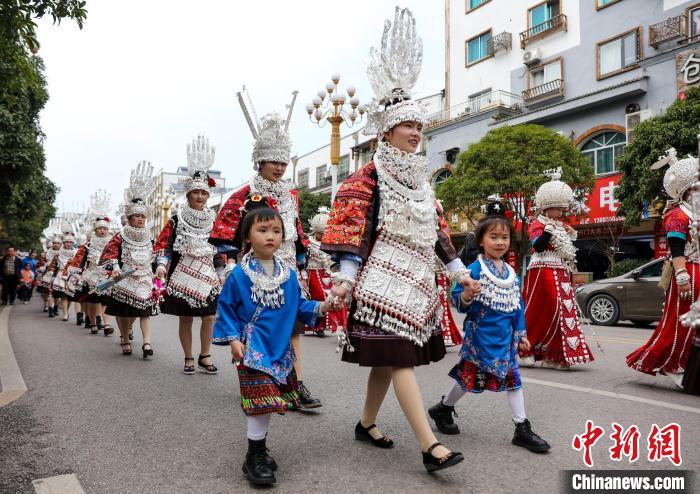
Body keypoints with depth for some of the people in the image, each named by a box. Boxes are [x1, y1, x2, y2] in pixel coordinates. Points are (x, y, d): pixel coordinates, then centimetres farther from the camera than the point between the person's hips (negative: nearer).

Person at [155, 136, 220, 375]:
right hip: (183, 275, -2)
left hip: (209, 275, 2)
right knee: (185, 318, 5)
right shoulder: (177, 220, -2)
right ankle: (188, 358, 19)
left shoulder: (214, 220, 5)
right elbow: (163, 244, -2)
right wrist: (161, 264, -16)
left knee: (209, 317, 1)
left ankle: (205, 356, 16)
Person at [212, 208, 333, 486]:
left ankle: (259, 447, 35)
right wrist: (233, 338, -10)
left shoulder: (288, 273, 4)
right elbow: (226, 307, -3)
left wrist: (320, 307, -5)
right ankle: (254, 458, 10)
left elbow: (298, 305, 10)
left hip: (280, 349, 5)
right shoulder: (240, 274, -9)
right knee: (262, 402, -8)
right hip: (253, 350, -5)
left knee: (267, 404, 14)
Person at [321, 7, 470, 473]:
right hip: (384, 279, -8)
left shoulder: (421, 177, 16)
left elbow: (437, 228, 19)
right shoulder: (370, 175, -6)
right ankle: (430, 446, -8)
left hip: (417, 277, 8)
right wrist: (346, 277, -21)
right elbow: (352, 227, -14)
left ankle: (367, 424, 28)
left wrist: (458, 269, 17)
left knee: (389, 358, 13)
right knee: (400, 357, -9)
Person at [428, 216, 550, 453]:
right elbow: (457, 300, -15)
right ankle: (442, 409, 30)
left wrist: (521, 333, 15)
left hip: (506, 336, 6)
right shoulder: (475, 269, -12)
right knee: (469, 376, 6)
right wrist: (466, 297, -36)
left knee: (512, 377, 6)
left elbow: (518, 305, 16)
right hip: (480, 334, -6)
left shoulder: (511, 273, 9)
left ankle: (522, 429, 16)